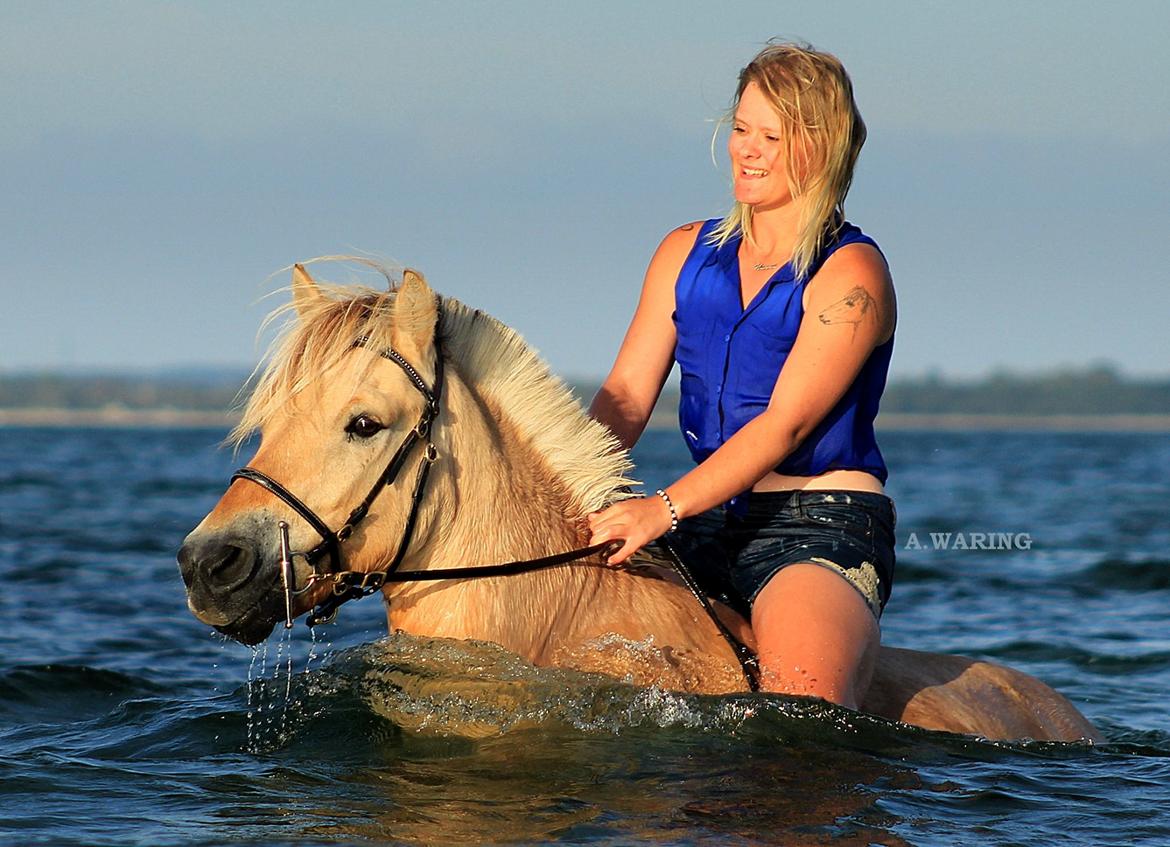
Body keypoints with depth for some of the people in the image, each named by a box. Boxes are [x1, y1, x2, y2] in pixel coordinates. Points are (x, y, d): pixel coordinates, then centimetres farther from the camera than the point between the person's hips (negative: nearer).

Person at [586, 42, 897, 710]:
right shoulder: (688, 254, 14)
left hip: (823, 528, -7)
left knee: (805, 701, -33)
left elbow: (785, 423, -15)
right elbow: (627, 395, 7)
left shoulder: (850, 273, -6)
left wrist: (666, 508, -26)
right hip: (710, 523, 7)